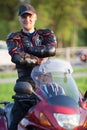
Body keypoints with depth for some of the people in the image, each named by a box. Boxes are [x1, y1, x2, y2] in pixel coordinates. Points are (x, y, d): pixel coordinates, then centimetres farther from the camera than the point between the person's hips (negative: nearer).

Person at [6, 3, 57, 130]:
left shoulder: (46, 34, 20)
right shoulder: (13, 38, 14)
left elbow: (51, 50, -3)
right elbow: (16, 57, -6)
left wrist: (27, 49, -1)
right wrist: (40, 60, -5)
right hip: (26, 80, -2)